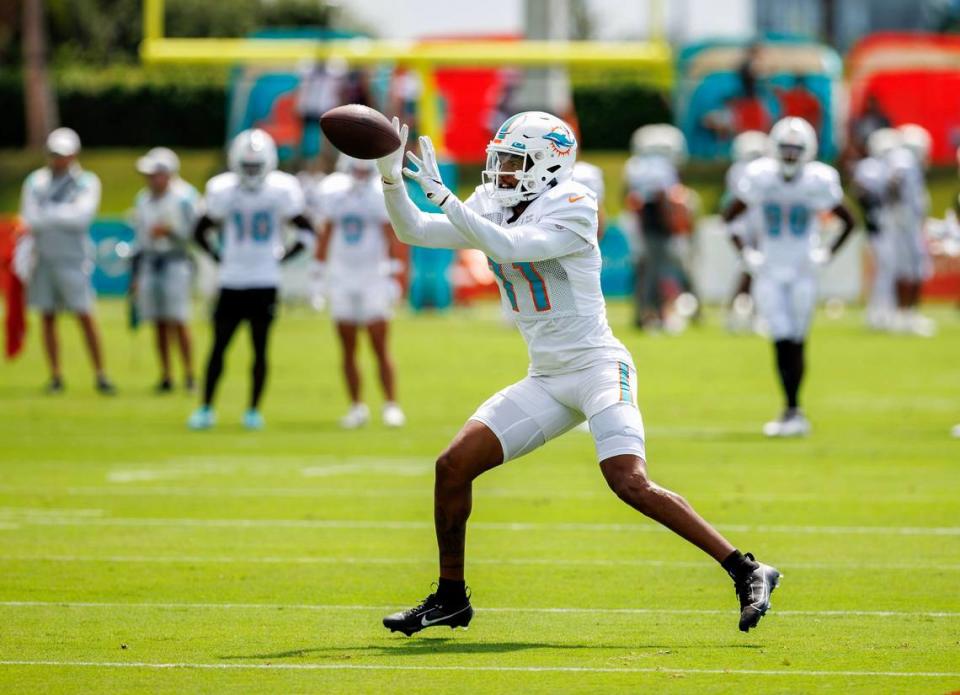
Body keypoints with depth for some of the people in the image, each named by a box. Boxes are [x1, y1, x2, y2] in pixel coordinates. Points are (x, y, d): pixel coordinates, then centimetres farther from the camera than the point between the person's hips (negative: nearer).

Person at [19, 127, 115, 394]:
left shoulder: (86, 182, 0)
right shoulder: (36, 181, 7)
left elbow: (82, 217, -14)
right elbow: (30, 220, -2)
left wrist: (47, 214, -10)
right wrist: (63, 216, -12)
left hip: (73, 258, -3)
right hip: (43, 257, 3)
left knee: (85, 316, -5)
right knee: (48, 318, 4)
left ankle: (100, 375, -1)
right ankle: (55, 376, 10)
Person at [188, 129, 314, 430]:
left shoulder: (280, 191, -5)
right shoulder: (223, 191, -3)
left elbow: (307, 233, 2)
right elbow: (200, 231, 10)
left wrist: (280, 258, -4)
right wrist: (219, 258, 1)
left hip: (265, 282, -1)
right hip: (231, 281, 1)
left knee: (260, 347, 2)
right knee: (219, 345, 2)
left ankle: (254, 411, 10)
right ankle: (206, 408, 9)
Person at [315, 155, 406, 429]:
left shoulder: (382, 193, -4)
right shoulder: (333, 191, 6)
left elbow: (391, 238, -4)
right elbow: (325, 236, 13)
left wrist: (393, 273, -9)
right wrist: (321, 272, 12)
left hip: (373, 276, -3)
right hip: (342, 279, 3)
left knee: (380, 346, -8)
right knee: (348, 349, 4)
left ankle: (391, 404, -5)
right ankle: (357, 406, 11)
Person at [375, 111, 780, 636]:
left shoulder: (570, 210, -14)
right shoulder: (491, 210, 9)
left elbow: (509, 247, -28)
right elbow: (413, 232, 7)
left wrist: (441, 194, -28)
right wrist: (392, 178, -9)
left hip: (598, 367, -8)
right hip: (547, 381, 8)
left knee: (631, 484, -24)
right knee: (453, 466, 0)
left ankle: (747, 573, -18)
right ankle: (450, 598, 15)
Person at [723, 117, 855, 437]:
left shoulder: (818, 182, -9)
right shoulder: (760, 178, -8)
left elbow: (848, 222, 6)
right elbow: (729, 216, 6)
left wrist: (827, 254, -2)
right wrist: (745, 252, -1)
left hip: (803, 273, 0)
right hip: (769, 273, 0)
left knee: (796, 343, 1)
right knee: (782, 342, -7)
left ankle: (793, 411, 10)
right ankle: (793, 413, -3)